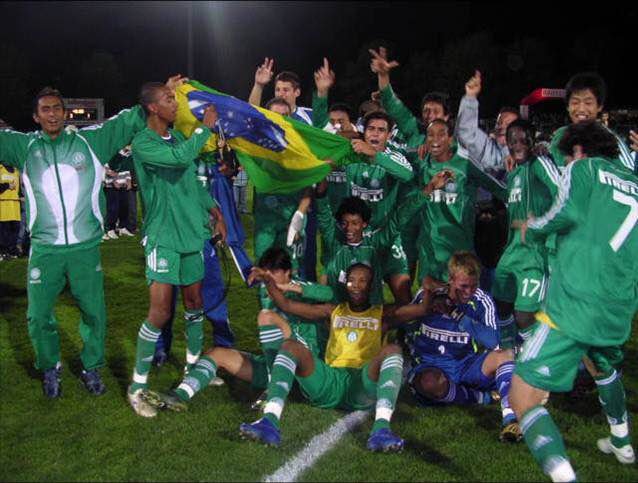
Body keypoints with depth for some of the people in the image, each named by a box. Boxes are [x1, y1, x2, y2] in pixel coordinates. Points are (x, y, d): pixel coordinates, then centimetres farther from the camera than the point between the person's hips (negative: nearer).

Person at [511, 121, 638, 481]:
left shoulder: (583, 168, 4)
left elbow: (567, 213, -13)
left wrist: (532, 230, 5)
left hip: (575, 303, -7)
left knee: (523, 398, -10)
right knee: (602, 361, 40)